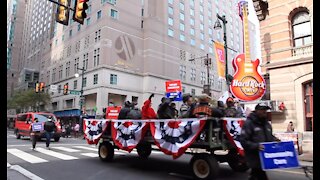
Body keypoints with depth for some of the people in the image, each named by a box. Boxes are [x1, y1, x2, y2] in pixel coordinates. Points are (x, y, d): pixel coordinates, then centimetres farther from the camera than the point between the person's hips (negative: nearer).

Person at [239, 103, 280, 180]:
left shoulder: (267, 124, 15)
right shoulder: (249, 123, -12)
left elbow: (270, 137, 28)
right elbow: (243, 140, -17)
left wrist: (275, 140, 5)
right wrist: (256, 146, -27)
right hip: (254, 158, -8)